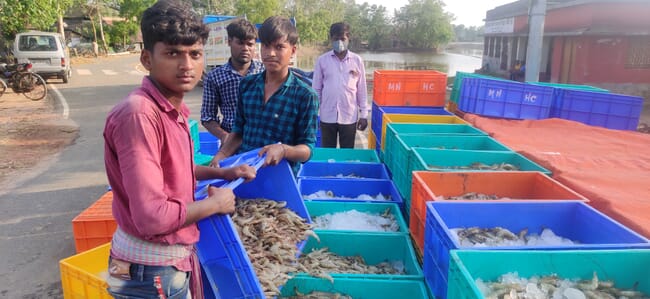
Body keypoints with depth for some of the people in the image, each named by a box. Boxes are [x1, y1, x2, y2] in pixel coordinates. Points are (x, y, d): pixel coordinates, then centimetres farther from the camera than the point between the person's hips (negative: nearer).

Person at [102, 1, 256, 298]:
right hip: (152, 268, -8)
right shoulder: (139, 114, -25)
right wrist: (215, 203, -16)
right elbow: (152, 217, -29)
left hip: (176, 255, 8)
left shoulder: (175, 109, 4)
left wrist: (223, 172, 9)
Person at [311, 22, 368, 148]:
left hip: (349, 117, 0)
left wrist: (364, 114, 2)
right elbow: (316, 89, 4)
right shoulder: (322, 60, 0)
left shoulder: (357, 60, 0)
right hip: (327, 117, 0)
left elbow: (362, 90, 4)